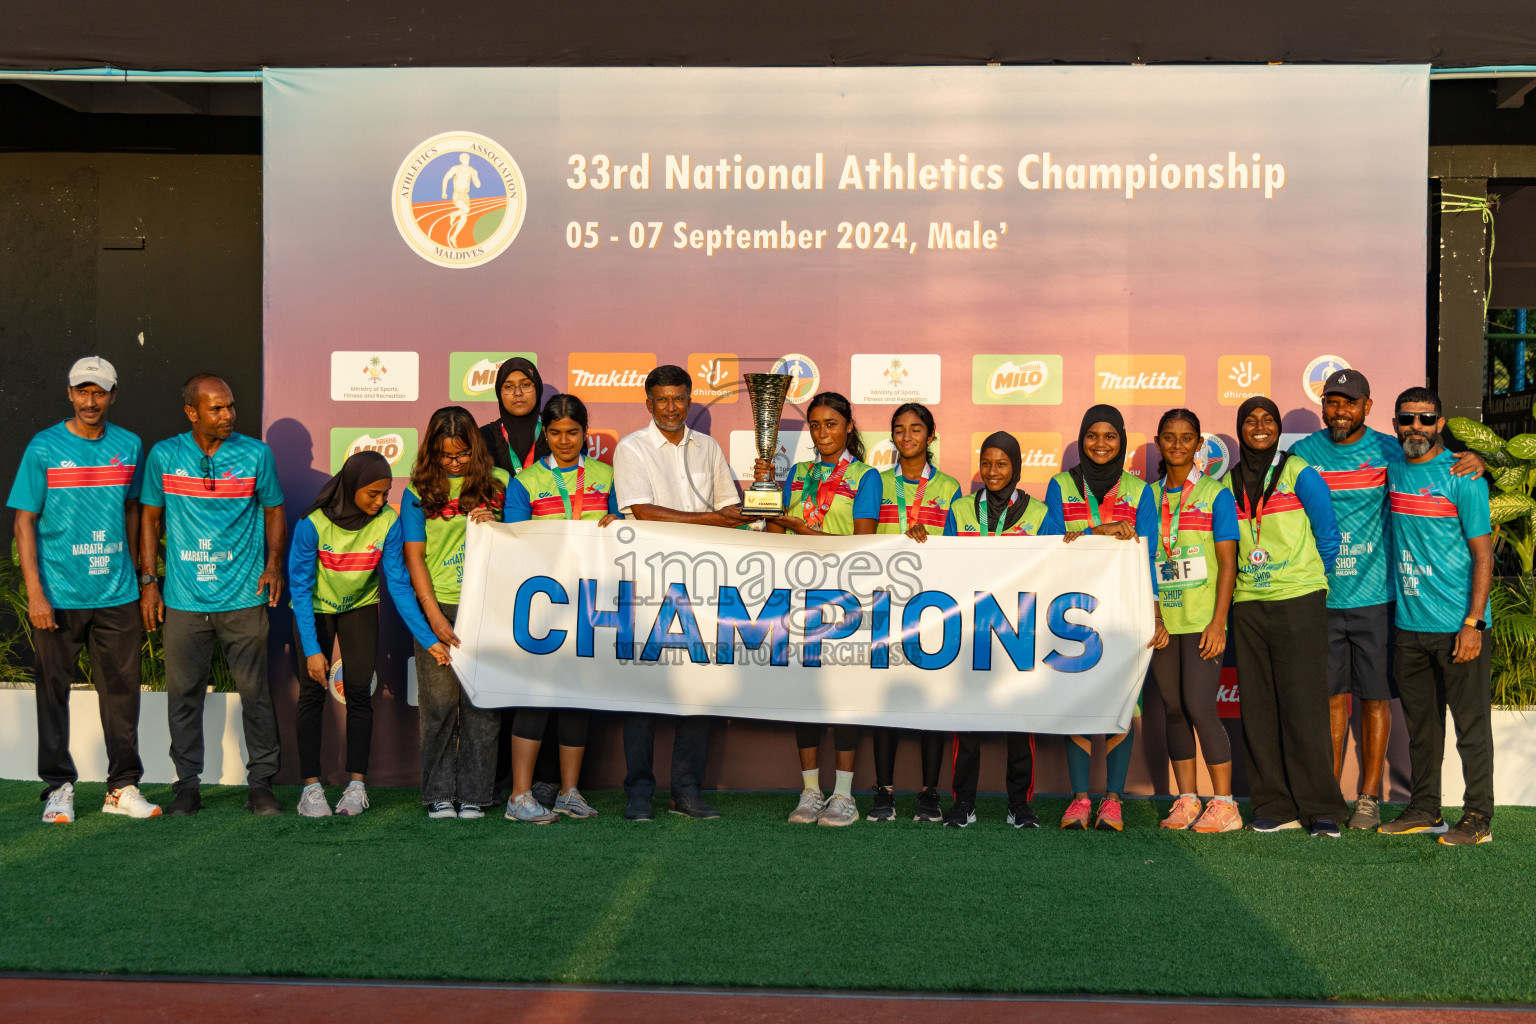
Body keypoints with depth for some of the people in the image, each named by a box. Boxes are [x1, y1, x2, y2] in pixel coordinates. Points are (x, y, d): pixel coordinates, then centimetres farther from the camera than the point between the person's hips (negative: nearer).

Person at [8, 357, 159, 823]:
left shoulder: (129, 446, 7)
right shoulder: (43, 448, -3)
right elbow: (25, 523, -4)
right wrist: (34, 593, -11)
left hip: (116, 595, 3)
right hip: (58, 597, -3)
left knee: (121, 690, 5)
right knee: (54, 691, 4)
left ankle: (122, 788, 14)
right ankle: (59, 789, 15)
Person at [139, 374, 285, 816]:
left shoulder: (256, 454, 2)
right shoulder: (164, 456, 3)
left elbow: (273, 511, 11)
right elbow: (150, 518, 12)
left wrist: (273, 564, -3)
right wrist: (147, 580, 6)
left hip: (244, 597, -1)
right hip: (183, 599, 1)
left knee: (255, 692, 0)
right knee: (183, 693, 5)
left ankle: (260, 783, 9)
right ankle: (187, 784, 16)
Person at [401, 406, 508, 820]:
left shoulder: (498, 483, 7)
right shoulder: (419, 491, 4)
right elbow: (414, 555, 2)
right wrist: (434, 615, -6)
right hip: (438, 605, 0)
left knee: (481, 702, 1)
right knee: (439, 702, 1)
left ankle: (474, 794, 9)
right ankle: (439, 794, 10)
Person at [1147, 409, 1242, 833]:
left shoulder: (1215, 494, -1)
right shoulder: (1149, 496, 12)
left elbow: (1228, 563, -4)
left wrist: (1218, 622, -11)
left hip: (1201, 621, -5)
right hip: (1162, 619, 5)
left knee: (1200, 707, -11)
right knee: (1174, 710, 6)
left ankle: (1224, 805, -3)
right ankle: (1186, 801, 14)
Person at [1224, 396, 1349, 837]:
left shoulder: (1299, 473, 0)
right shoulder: (1229, 483, 11)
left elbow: (1327, 535, 4)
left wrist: (1310, 581, 10)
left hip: (1300, 602, -4)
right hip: (1247, 606, 4)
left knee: (1304, 705, -6)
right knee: (1258, 709, 3)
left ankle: (1321, 809, -1)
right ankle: (1274, 806, 10)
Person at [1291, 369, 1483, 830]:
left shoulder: (1389, 452, 0)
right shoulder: (1302, 454, 4)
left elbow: (1441, 464, 9)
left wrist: (1474, 460, -13)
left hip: (1374, 596, -1)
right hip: (1321, 597, 1)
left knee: (1375, 697, 3)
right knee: (1333, 696, 7)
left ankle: (1369, 797, 13)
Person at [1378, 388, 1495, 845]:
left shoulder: (1461, 476, -8)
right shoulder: (1392, 469, 8)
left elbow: (1483, 553, -10)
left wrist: (1472, 623, -16)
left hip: (1458, 625, -6)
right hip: (1409, 624, 6)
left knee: (1470, 723, 0)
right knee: (1420, 723, 13)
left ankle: (1478, 817, 6)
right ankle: (1424, 808, 23)